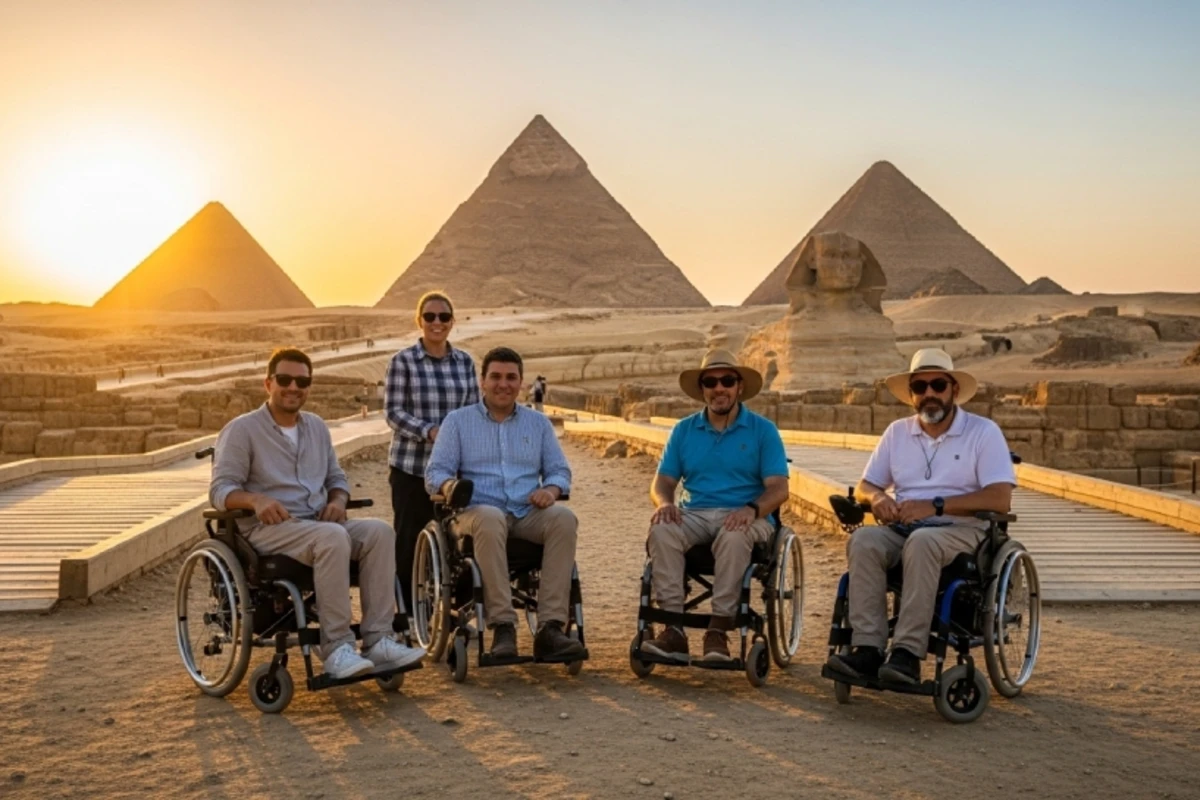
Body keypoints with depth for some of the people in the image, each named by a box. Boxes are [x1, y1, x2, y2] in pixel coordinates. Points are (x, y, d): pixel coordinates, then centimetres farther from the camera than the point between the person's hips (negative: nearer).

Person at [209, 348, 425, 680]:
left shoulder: (316, 426, 19)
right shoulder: (241, 429, 1)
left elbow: (337, 477, 24)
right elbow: (220, 489, -6)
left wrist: (338, 500, -1)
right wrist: (256, 499, -28)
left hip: (319, 522, 6)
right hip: (268, 528, -6)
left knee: (380, 532, -23)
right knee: (333, 537, -36)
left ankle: (377, 640, -25)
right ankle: (335, 647, -32)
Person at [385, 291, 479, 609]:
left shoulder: (465, 362, 9)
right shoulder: (403, 361, -2)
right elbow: (393, 411, -5)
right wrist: (429, 431, -19)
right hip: (411, 465, -3)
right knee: (410, 541, 2)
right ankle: (409, 611, 14)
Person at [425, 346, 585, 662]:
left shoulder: (538, 423, 21)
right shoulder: (457, 420, 14)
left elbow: (560, 470, 16)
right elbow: (435, 472, 6)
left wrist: (551, 489, -8)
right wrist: (449, 485, -19)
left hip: (528, 514, 3)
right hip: (478, 510, -2)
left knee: (563, 517, -31)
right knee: (490, 519, -39)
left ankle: (550, 628, -35)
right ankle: (502, 627, -38)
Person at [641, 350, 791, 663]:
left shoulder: (762, 430, 6)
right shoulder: (684, 430, 16)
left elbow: (779, 488, -2)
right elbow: (663, 481, 12)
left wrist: (752, 509, -24)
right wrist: (665, 502, -12)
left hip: (744, 518, -2)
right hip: (694, 515, 3)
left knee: (733, 536, -38)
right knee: (661, 531, -30)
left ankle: (718, 630, -32)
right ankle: (674, 630, -33)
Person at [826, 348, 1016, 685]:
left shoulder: (983, 432, 2)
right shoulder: (897, 432, 16)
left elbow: (1000, 499, -10)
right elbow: (865, 485, 18)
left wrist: (935, 505, -18)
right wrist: (877, 497, -8)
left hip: (959, 529, -4)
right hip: (901, 527, 4)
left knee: (922, 541, -38)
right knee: (863, 540, -29)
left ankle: (907, 653, -38)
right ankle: (867, 648, -33)